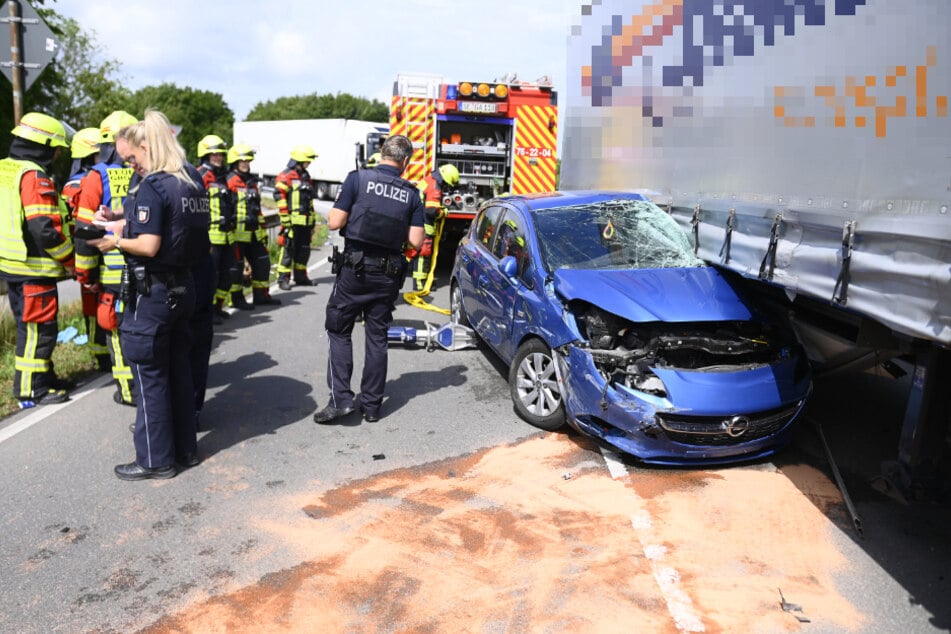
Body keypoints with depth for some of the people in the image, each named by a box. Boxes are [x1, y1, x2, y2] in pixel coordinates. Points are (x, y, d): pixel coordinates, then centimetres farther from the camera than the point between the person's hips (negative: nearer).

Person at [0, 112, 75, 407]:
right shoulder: (35, 177, -18)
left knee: (29, 325, 19)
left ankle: (41, 375, 31)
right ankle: (32, 390, 7)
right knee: (39, 328, 0)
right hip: (34, 268, -9)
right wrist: (70, 261, -12)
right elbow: (45, 230, -24)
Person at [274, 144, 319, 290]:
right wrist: (285, 219, -17)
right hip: (292, 221, -8)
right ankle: (283, 279, 0)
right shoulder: (285, 176, -6)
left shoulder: (306, 177, 20)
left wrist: (312, 221, 22)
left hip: (305, 221, 8)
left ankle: (300, 277, 23)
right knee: (288, 249, -6)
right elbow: (280, 197, -13)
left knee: (304, 249, 12)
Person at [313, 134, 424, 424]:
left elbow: (335, 223, -9)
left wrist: (339, 209, 12)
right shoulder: (411, 194, 1)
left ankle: (340, 399, 1)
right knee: (377, 338, 12)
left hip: (354, 269, -2)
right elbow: (416, 241, -1)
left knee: (338, 331, 10)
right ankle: (372, 405, 17)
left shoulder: (357, 179, -7)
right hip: (388, 274, 3)